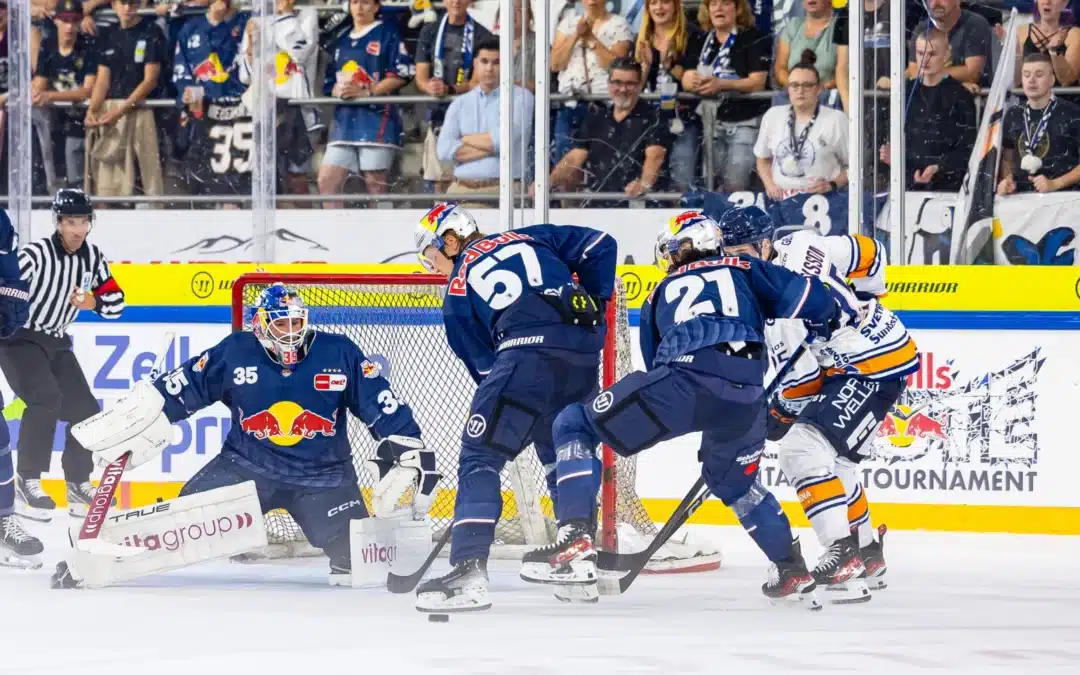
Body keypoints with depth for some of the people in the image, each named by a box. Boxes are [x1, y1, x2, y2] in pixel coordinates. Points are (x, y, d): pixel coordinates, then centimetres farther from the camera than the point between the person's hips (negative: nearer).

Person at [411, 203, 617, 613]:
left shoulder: (458, 292, 17)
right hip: (585, 351, 6)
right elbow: (599, 246, 20)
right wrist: (595, 301, 23)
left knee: (480, 457, -3)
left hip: (529, 351, -6)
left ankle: (470, 569, -18)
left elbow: (484, 366, 15)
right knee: (563, 455, 24)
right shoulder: (529, 238, 27)